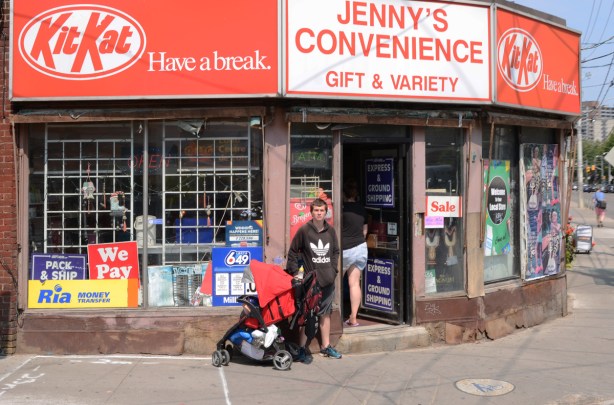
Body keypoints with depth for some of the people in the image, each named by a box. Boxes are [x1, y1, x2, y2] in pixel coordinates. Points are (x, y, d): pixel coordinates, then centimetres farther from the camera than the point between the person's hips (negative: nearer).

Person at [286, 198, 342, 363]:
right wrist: (295, 272, -5)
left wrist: (333, 269, 5)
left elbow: (336, 252, 16)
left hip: (328, 281, 5)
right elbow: (292, 252, -1)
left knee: (325, 313, 14)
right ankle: (302, 349, 7)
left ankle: (325, 346, 26)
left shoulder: (330, 231, 6)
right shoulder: (304, 230, -6)